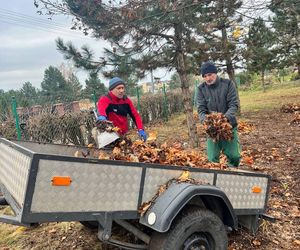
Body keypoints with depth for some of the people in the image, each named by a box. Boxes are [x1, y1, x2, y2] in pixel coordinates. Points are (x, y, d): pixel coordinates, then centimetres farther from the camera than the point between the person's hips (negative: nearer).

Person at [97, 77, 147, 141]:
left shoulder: (126, 100, 5)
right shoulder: (104, 100, -13)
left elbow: (135, 115, 4)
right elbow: (101, 108, -36)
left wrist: (141, 129, -11)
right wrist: (102, 116, -60)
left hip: (123, 135, 6)